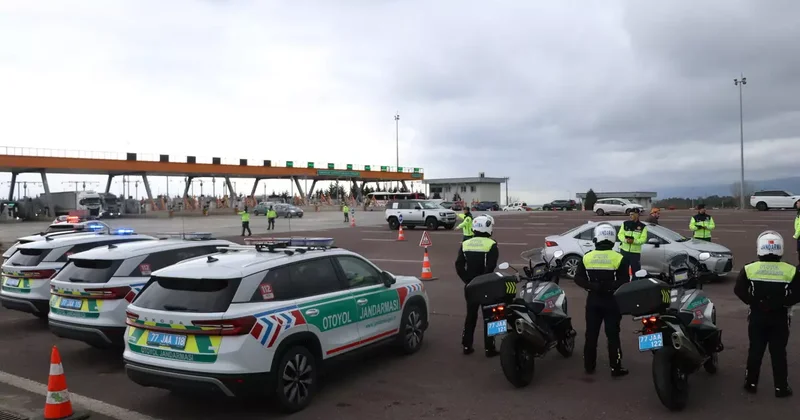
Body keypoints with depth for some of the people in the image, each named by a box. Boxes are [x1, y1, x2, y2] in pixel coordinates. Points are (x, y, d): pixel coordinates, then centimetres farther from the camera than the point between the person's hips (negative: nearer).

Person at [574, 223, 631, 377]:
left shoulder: (586, 257, -2)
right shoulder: (619, 259, -10)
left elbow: (578, 279, -4)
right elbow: (625, 282, -14)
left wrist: (593, 286, -8)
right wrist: (610, 286, -7)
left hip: (593, 300, 2)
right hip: (611, 301, -2)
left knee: (591, 334, 11)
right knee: (612, 335, 4)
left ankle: (589, 365, 18)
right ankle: (616, 368, 8)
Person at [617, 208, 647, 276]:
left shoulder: (643, 226, 0)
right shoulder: (625, 224, 7)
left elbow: (643, 239, -7)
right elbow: (620, 234, 1)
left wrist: (634, 241, -24)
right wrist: (625, 240, -19)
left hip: (636, 252, -2)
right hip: (624, 250, 2)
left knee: (636, 271, 1)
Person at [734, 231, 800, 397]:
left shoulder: (749, 269, -7)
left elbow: (739, 290, -9)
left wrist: (752, 301, 0)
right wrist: (782, 303, -2)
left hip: (757, 316, 1)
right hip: (779, 317, 0)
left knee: (755, 350, 11)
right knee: (779, 352, 7)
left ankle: (751, 383, 18)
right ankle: (781, 388, 13)